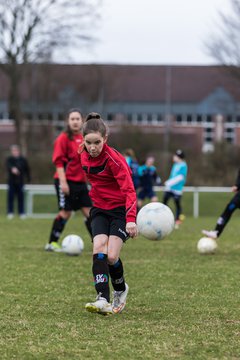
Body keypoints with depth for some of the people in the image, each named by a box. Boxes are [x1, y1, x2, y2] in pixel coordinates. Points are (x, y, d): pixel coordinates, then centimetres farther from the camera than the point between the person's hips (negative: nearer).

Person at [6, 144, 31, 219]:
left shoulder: (23, 160, 6)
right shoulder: (9, 159, -3)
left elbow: (27, 169, 14)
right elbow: (8, 166, -24)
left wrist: (28, 179, 14)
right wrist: (12, 169, -45)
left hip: (20, 182, 2)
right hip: (11, 182, -2)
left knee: (21, 197, 3)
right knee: (10, 197, -3)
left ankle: (22, 213, 11)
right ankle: (10, 212, 5)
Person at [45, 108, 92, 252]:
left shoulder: (84, 139, 12)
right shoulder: (64, 138, -8)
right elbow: (59, 161, -13)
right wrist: (63, 182, -20)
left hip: (81, 181, 6)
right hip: (67, 181, -6)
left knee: (88, 211, 4)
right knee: (66, 212, -6)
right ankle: (52, 243, 3)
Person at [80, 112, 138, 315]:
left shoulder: (114, 159, -21)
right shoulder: (84, 156, -1)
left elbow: (129, 190, -26)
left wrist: (131, 219, -38)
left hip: (121, 209, -5)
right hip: (99, 209, 5)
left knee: (112, 256, -14)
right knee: (99, 249, -17)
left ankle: (120, 289, 17)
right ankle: (103, 300, -25)